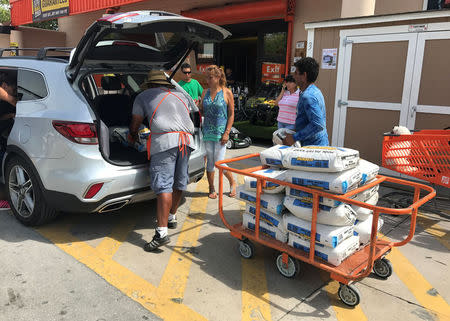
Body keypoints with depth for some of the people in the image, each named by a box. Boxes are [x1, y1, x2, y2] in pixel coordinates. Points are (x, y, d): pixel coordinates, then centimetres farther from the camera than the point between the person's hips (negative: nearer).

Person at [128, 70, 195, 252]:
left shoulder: (143, 96, 17)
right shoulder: (180, 95, 29)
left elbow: (135, 124, 22)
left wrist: (132, 137, 43)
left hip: (165, 140, -5)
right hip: (187, 138, 6)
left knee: (163, 186, -11)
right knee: (179, 183, 16)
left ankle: (162, 233, -15)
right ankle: (171, 218, 31)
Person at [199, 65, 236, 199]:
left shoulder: (227, 92, -3)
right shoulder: (205, 92, 9)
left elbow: (231, 114, -3)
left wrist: (227, 133, -10)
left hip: (220, 132, -4)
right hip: (207, 132, 4)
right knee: (209, 161, 8)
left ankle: (232, 182, 22)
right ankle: (212, 189, 22)